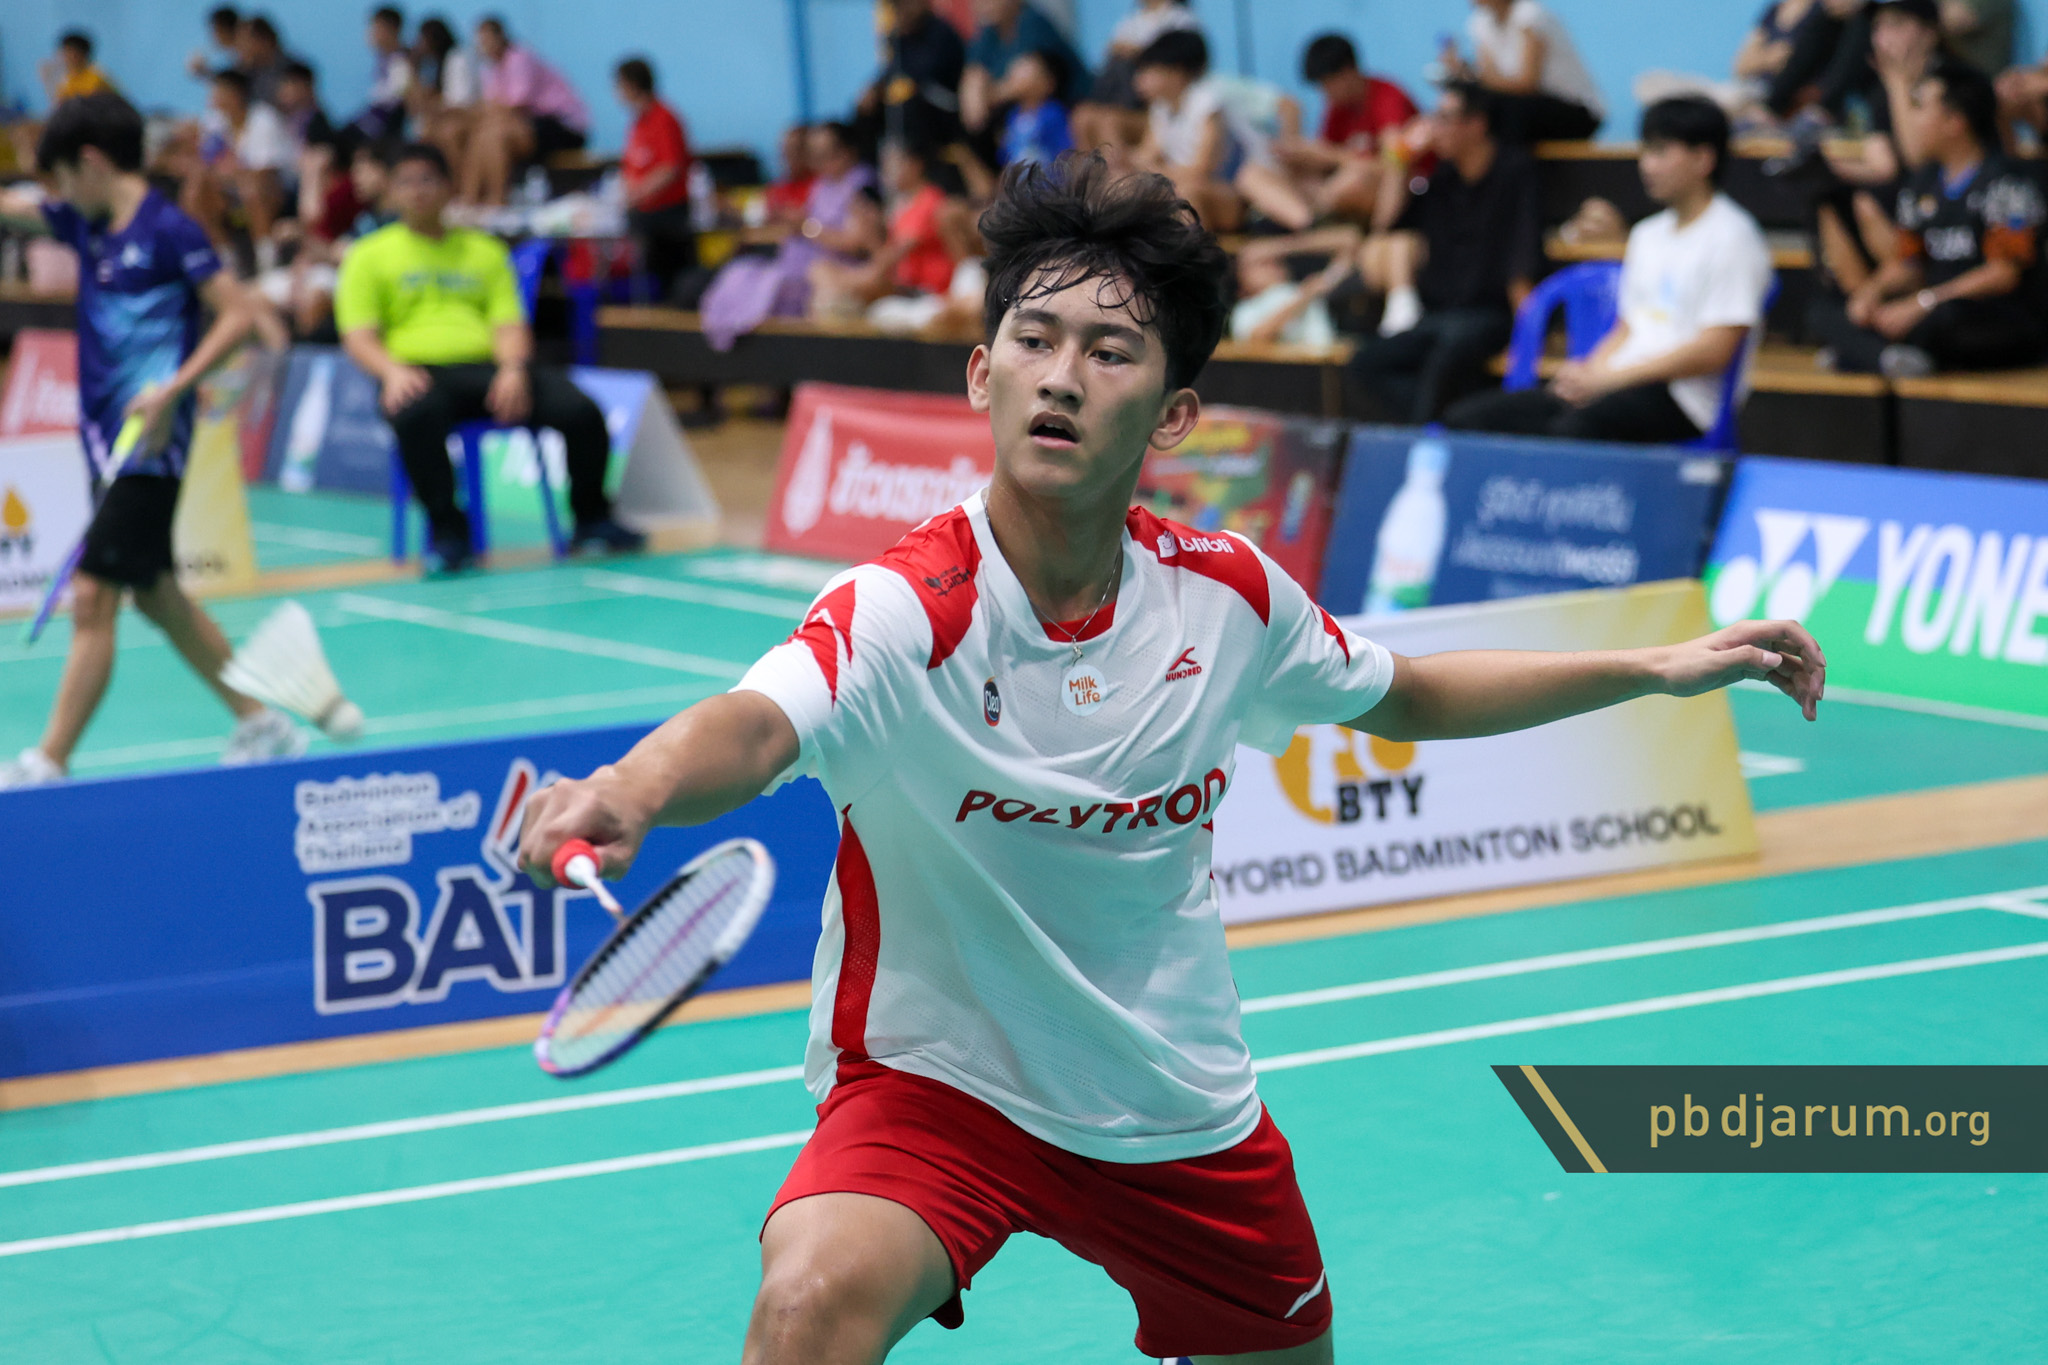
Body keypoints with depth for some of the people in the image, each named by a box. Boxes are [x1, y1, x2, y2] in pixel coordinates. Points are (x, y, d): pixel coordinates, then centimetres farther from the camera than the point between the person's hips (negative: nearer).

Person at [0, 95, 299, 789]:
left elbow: (240, 312, -15)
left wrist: (173, 389, -23)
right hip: (110, 438, 9)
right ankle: (262, 726, 27)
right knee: (156, 597, 16)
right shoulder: (87, 223, 11)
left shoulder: (168, 229, -11)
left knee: (92, 597, -11)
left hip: (150, 442, -9)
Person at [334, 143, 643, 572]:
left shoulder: (484, 250, 21)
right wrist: (392, 371, -19)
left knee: (582, 411, -22)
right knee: (416, 415, -42)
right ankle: (447, 531, -29)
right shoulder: (370, 256, 14)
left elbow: (509, 324, 10)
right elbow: (358, 337, 3)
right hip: (419, 372, -3)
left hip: (489, 369, 3)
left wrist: (513, 369, -13)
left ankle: (591, 520, -2)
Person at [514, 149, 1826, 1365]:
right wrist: (632, 790, -69)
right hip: (935, 1081, -5)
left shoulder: (1228, 594, -8)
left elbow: (1403, 695, 13)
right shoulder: (906, 612, -25)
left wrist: (1656, 667, 9)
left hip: (1179, 1103, 6)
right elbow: (753, 727, -46)